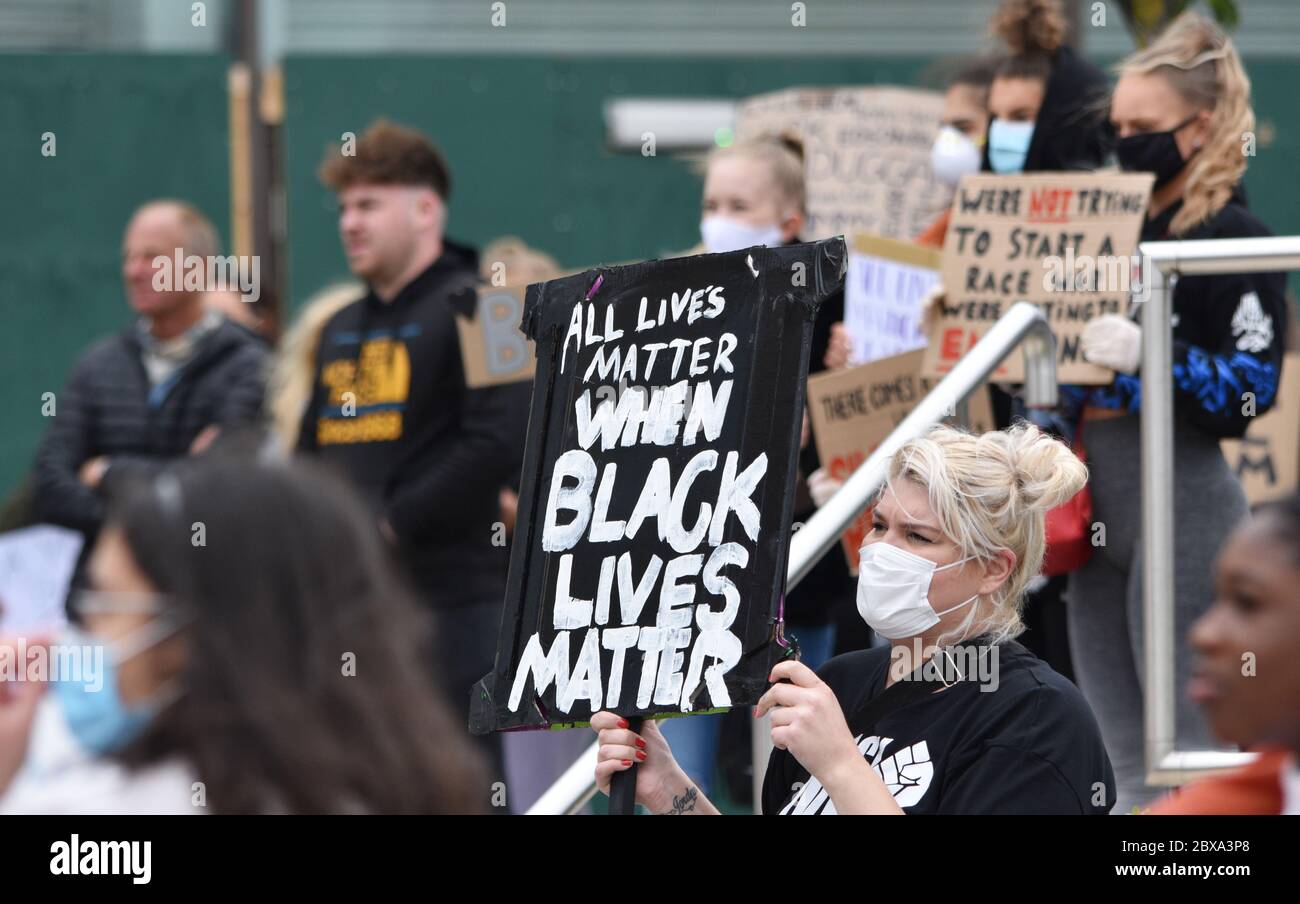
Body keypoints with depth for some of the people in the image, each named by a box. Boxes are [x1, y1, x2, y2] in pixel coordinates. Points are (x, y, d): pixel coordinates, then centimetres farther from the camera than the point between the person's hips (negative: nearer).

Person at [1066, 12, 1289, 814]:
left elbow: (1249, 388, -15)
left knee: (1186, 752, -7)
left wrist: (1148, 356, -28)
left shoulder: (1235, 238, -8)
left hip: (1183, 502, -8)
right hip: (1100, 500, 8)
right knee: (1125, 763, 12)